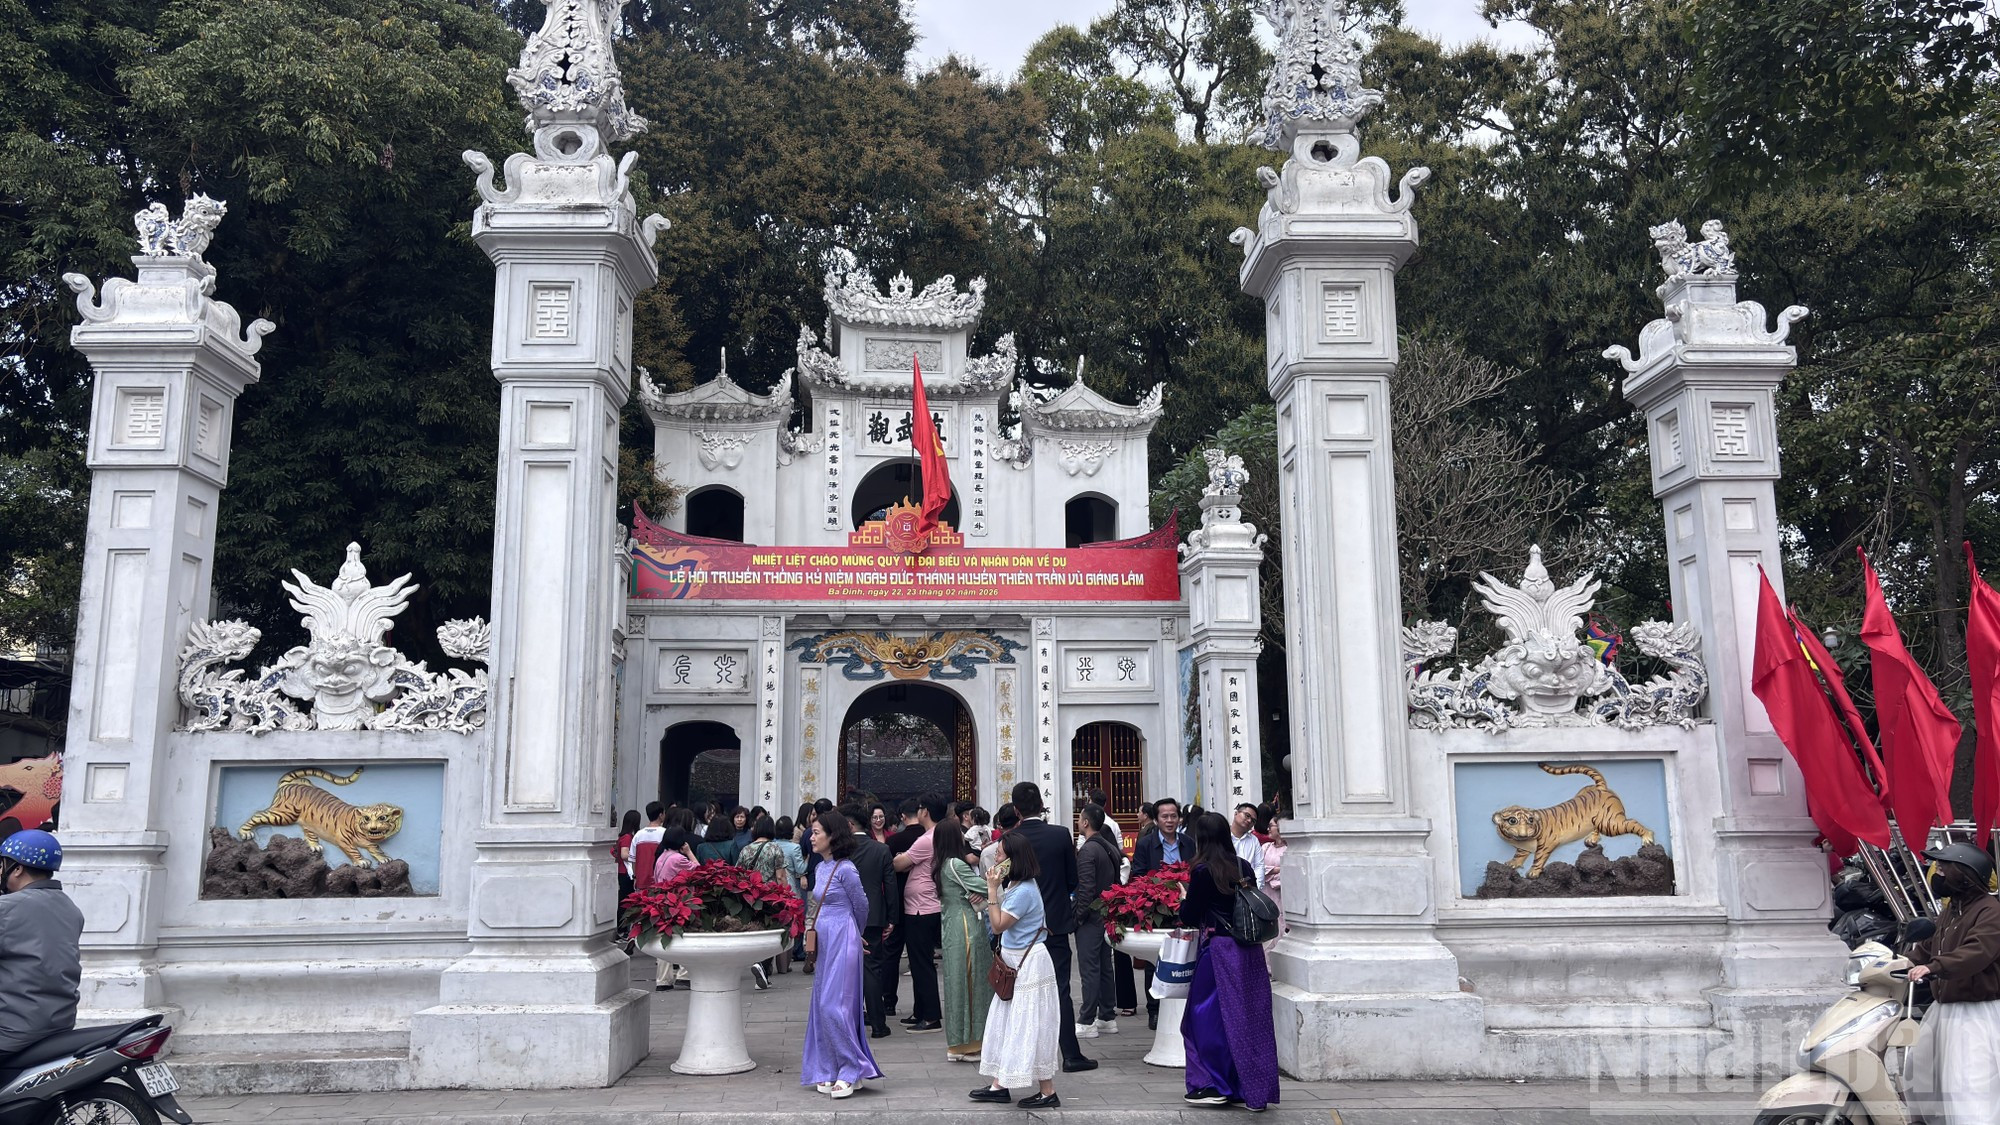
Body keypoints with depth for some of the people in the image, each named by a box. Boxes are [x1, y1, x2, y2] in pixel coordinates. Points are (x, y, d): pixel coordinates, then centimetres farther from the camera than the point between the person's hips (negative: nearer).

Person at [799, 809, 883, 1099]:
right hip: (824, 943, 9)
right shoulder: (822, 867, 10)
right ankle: (830, 1071, 16)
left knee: (833, 1006, -10)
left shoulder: (845, 869, -14)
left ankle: (852, 1070, -1)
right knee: (822, 1006, 9)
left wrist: (853, 932, 13)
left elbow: (862, 906, -3)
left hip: (842, 942, -9)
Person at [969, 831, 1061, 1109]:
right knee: (1005, 1023, 13)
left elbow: (998, 925, -20)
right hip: (1014, 963, 10)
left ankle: (1048, 1093, 5)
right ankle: (999, 1085, 21)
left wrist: (992, 890, -18)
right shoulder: (1015, 885, 8)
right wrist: (994, 891, 6)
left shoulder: (1024, 891, -23)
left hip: (1029, 964, -10)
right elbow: (1003, 920, 13)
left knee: (1030, 1027, -3)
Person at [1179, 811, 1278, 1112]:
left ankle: (1213, 1086, 10)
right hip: (1250, 951, 6)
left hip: (1218, 950, -6)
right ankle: (1250, 1089, 15)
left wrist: (1184, 898, 13)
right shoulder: (1244, 867, 5)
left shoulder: (1202, 871, -12)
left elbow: (1190, 917, -7)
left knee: (1208, 1014, 7)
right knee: (1248, 1017, 10)